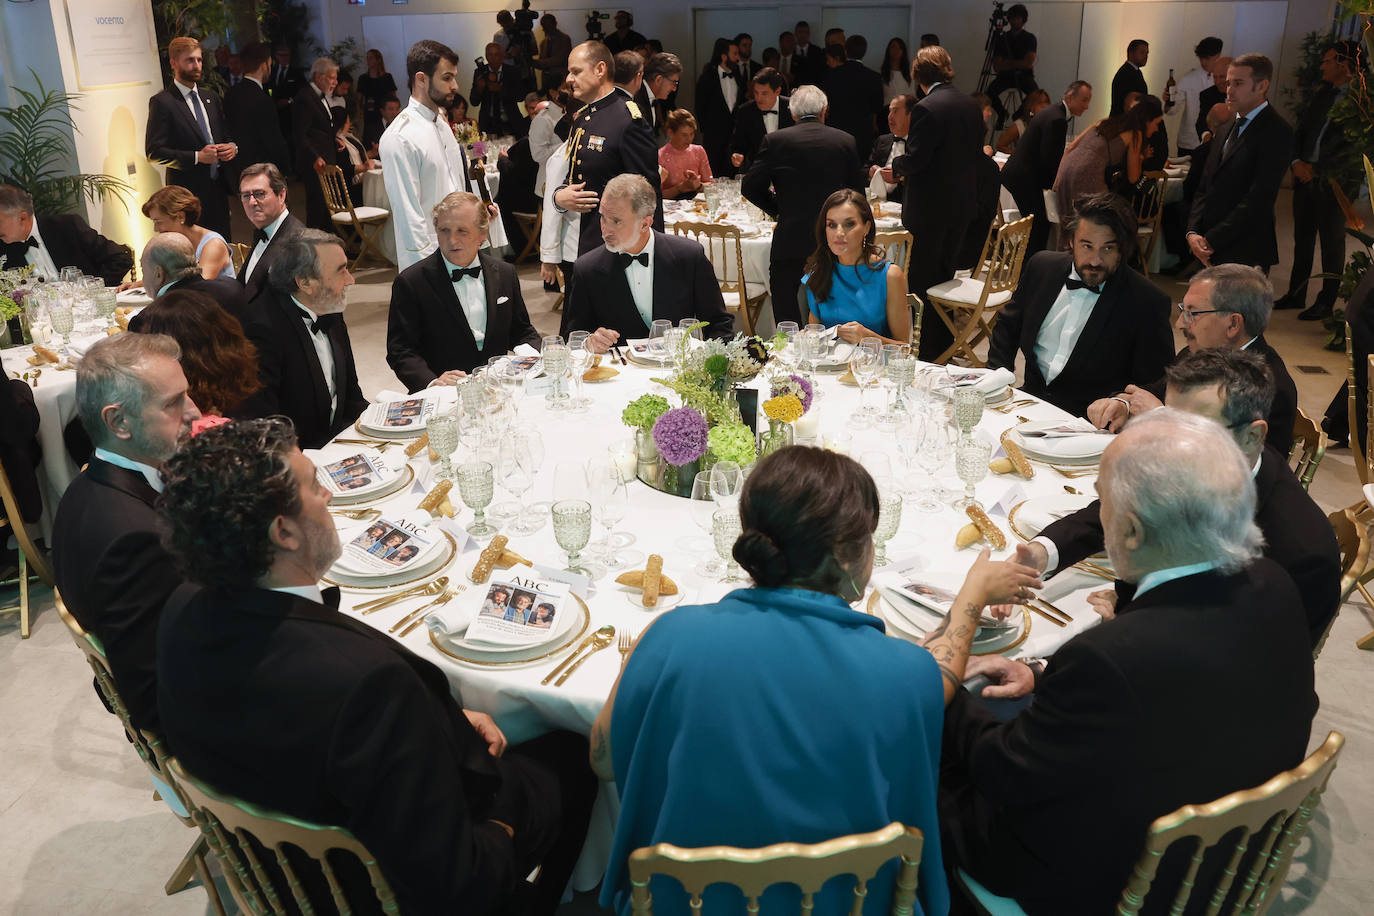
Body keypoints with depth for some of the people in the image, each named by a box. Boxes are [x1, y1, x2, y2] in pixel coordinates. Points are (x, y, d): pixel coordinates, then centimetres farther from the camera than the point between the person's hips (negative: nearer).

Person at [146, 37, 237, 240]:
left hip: (218, 188, 6)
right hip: (187, 192, -6)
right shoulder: (162, 102, -5)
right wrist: (196, 157, -19)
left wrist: (232, 147, 1)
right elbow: (154, 152, -10)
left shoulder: (210, 99, 16)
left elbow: (224, 136, 25)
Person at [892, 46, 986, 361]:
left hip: (929, 208, -8)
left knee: (922, 282, 2)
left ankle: (928, 352, 5)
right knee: (945, 275, 18)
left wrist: (895, 169, 3)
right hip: (962, 207, 8)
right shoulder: (972, 106, 7)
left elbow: (915, 159, -19)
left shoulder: (926, 109, -17)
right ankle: (945, 348, 27)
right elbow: (975, 152, 14)